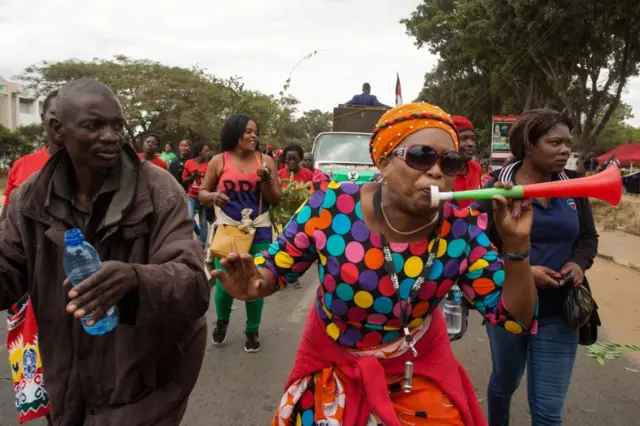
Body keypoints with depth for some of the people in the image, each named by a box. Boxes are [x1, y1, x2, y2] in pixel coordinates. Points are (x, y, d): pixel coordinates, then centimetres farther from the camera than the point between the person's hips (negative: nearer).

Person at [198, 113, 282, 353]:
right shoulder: (219, 161, 2)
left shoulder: (265, 161, 4)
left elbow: (276, 200, 4)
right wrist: (212, 196, -14)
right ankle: (222, 321, 32)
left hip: (259, 231, 1)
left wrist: (266, 180, -13)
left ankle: (252, 330, 25)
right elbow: (202, 193, 7)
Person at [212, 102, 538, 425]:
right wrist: (256, 283, -33)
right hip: (332, 363, 0)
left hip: (420, 368, 1)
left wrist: (516, 245, -29)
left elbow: (515, 317, -15)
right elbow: (276, 264, -10)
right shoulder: (332, 207, -24)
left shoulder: (462, 230, -19)